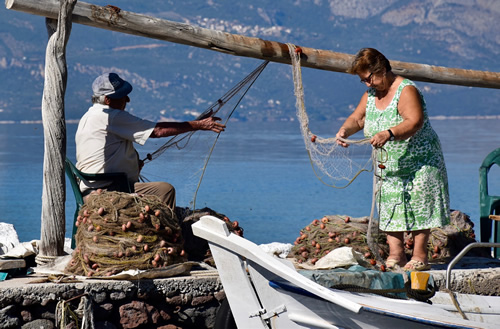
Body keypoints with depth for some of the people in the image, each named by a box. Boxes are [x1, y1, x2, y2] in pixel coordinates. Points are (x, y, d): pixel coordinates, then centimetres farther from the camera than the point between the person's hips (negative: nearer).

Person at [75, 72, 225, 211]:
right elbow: (157, 130, -12)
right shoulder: (109, 116, -13)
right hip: (105, 190, -11)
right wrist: (198, 125, -5)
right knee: (165, 190, -22)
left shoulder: (88, 117, 20)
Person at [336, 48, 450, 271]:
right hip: (388, 166, 7)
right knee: (390, 208, 3)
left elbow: (415, 122, -31)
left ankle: (419, 256, -1)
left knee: (418, 208, -5)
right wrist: (345, 130, -15)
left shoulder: (406, 90, -18)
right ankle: (396, 255, 6)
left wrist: (389, 134, -46)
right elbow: (358, 118, 9)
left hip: (419, 161, -7)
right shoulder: (371, 94, 8)